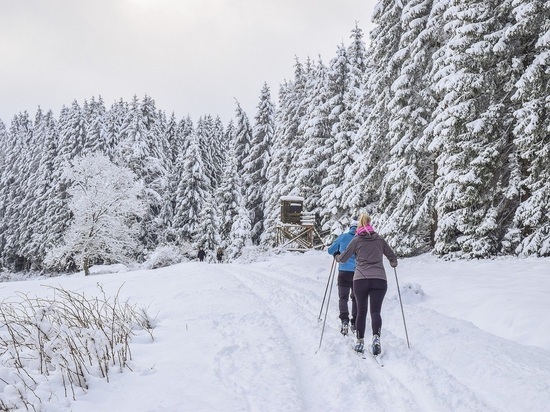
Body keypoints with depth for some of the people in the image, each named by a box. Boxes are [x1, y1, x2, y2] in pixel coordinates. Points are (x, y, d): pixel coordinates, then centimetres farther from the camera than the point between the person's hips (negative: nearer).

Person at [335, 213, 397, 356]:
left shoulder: (356, 240, 6)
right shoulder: (380, 239, 11)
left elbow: (343, 259, 9)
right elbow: (392, 257, 19)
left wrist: (337, 257, 32)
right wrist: (393, 263, 42)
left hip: (360, 279, 0)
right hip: (380, 279, 1)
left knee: (361, 311, 11)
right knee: (375, 311, -1)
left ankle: (360, 342, 10)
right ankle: (376, 337, -25)